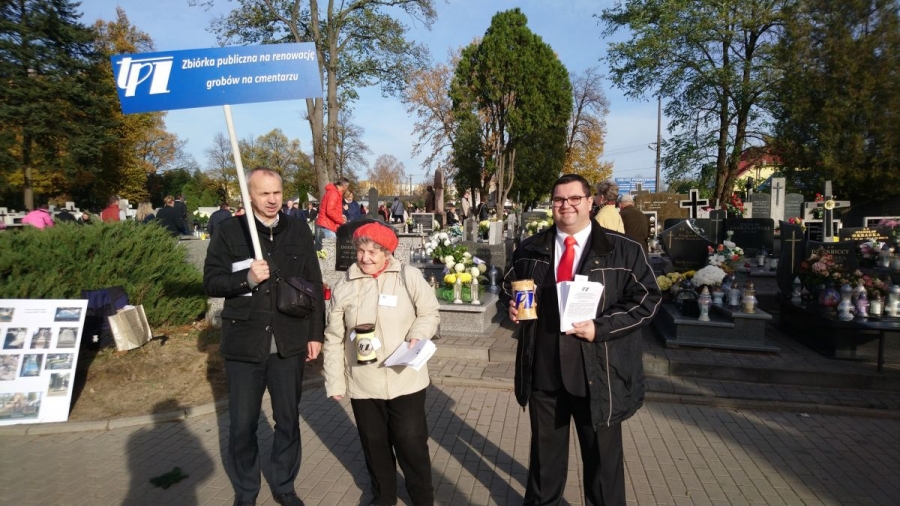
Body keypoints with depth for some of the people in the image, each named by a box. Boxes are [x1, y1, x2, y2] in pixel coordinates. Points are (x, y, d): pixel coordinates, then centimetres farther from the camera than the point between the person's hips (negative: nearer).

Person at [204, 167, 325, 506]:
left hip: (289, 342, 2)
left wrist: (316, 333, 4)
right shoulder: (228, 231, -4)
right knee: (242, 424, 10)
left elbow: (314, 286, 6)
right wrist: (247, 278, -22)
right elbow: (211, 282, -4)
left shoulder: (299, 232, 2)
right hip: (244, 342, -1)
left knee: (288, 419, 13)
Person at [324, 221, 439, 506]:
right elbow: (334, 339, 3)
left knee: (411, 442, 6)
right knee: (374, 444, 17)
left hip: (405, 380, -2)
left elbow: (430, 313, 2)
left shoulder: (409, 277, -6)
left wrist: (418, 334, -18)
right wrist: (334, 382, 2)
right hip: (362, 384, 2)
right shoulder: (343, 286, -2)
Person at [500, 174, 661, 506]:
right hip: (543, 371, 3)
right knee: (545, 450, 22)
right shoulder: (530, 250, 5)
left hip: (598, 374, -2)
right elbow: (508, 288, 18)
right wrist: (512, 305, -6)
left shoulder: (623, 250, -5)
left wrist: (600, 327, -19)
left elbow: (646, 299, -7)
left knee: (602, 455, 14)